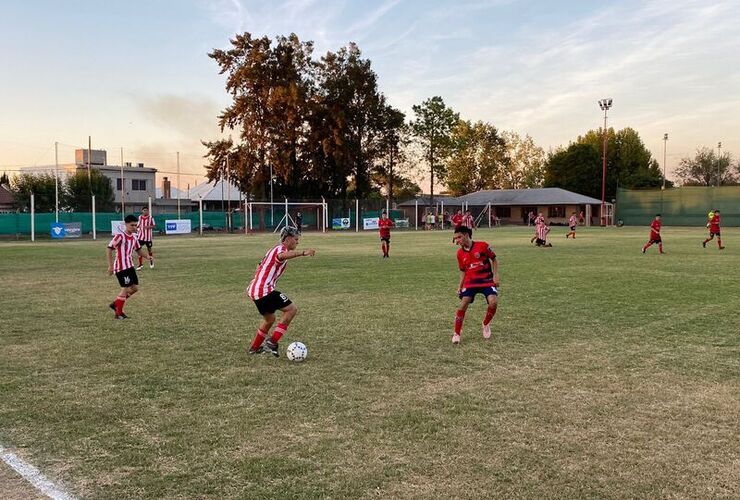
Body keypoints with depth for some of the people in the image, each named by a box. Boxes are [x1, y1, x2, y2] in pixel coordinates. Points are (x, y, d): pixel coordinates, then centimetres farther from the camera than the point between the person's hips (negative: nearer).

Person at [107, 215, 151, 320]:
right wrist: (110, 266, -17)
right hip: (121, 267, -8)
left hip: (130, 266, 8)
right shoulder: (120, 236, -15)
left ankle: (115, 304, 24)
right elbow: (109, 249, -14)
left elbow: (139, 249, 19)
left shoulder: (134, 237, 8)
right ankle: (119, 313, 7)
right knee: (126, 289, -7)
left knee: (135, 288, 9)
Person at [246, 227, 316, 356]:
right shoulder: (280, 248, -9)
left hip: (254, 289, 10)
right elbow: (282, 256, -37)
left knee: (269, 319, 25)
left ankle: (254, 348, 34)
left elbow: (259, 268, 31)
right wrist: (303, 253, -51)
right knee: (291, 309, -9)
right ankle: (272, 342, -12)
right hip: (264, 290, -10)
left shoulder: (274, 249, 22)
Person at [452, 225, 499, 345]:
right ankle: (456, 334, -1)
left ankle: (486, 324, 11)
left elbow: (494, 259, 3)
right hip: (470, 281, 2)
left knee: (493, 302, -20)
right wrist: (460, 287, 5)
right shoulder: (460, 253, 3)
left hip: (487, 280, -2)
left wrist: (495, 275, -5)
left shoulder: (482, 246, -9)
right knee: (463, 304, -15)